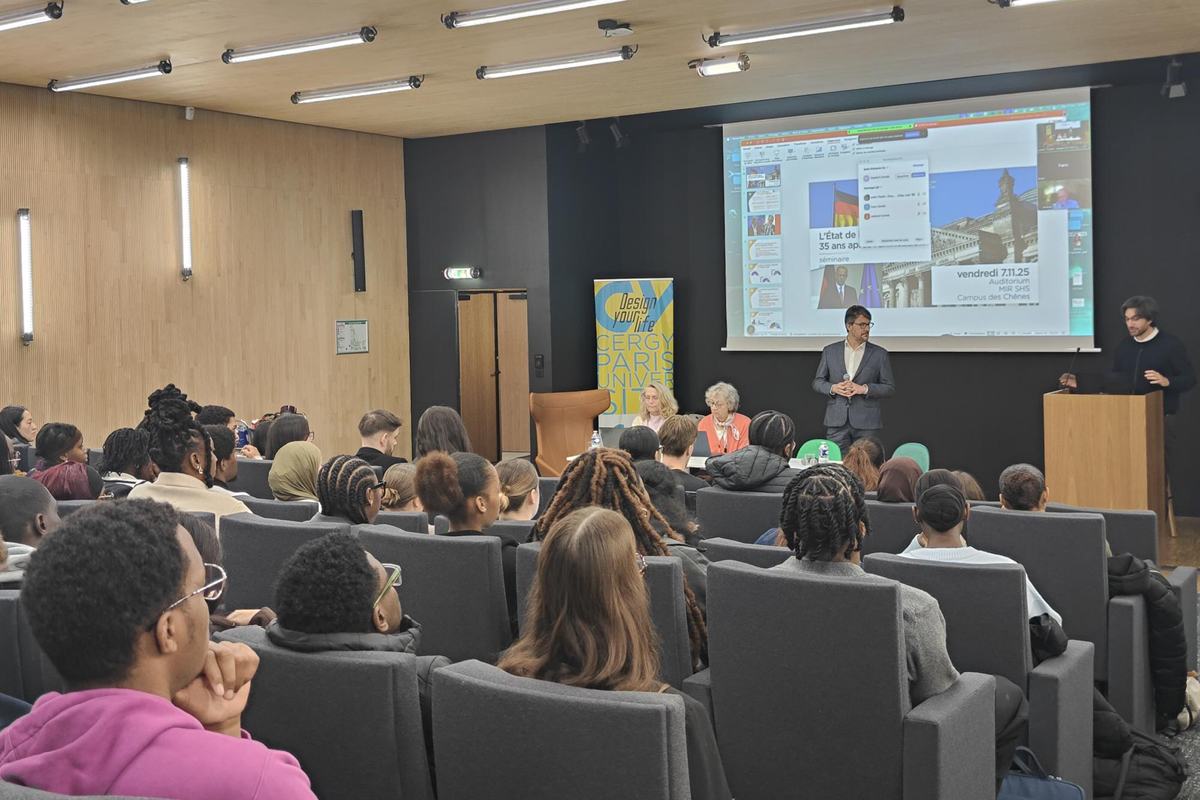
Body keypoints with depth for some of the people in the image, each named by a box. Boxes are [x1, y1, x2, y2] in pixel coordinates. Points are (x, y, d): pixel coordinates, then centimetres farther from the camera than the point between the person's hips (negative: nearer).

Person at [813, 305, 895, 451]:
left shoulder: (880, 354, 6)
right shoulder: (830, 351, 10)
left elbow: (889, 388, 5)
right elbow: (817, 382, 12)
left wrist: (864, 389, -11)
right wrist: (833, 388, -10)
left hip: (867, 423, -1)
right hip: (837, 422, 1)